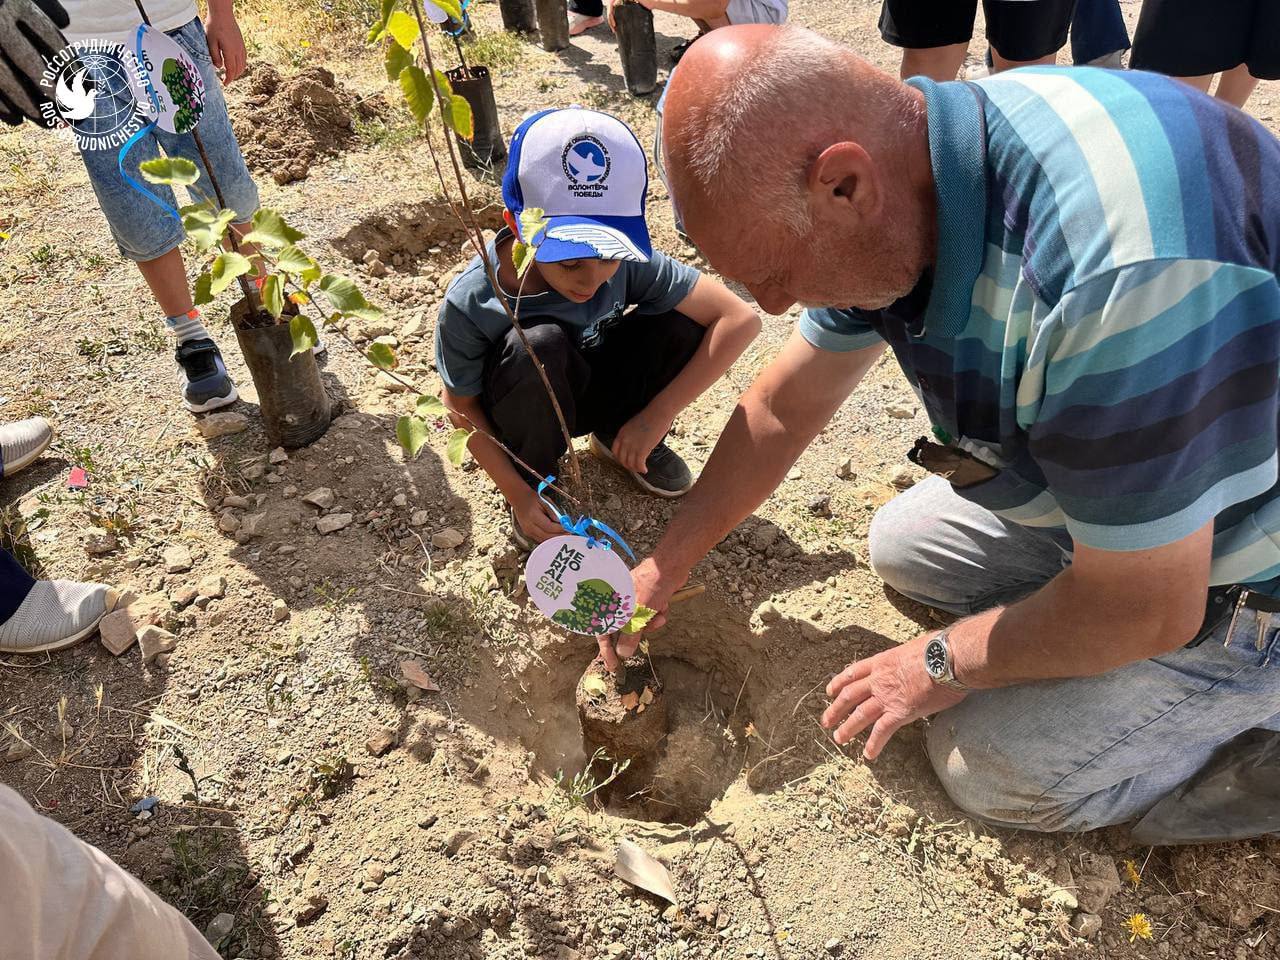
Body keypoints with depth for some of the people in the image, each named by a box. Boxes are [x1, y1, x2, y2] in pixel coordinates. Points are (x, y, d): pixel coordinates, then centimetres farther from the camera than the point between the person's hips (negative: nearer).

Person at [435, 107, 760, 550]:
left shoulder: (628, 260, -26)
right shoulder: (469, 303, -30)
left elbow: (740, 318, -23)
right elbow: (462, 407, -14)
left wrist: (656, 415, -25)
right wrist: (518, 493, -21)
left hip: (596, 390, 2)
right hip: (527, 410, -2)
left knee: (683, 321, -23)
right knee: (539, 344, -36)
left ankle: (616, 435, 4)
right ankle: (534, 476, -7)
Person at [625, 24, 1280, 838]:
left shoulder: (1116, 268, -41)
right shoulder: (888, 189, -13)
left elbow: (1145, 609, -29)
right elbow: (785, 407, 1)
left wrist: (943, 665, -13)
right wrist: (668, 564, 7)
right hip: (1110, 490, 8)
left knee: (994, 766, -12)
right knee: (904, 547, 9)